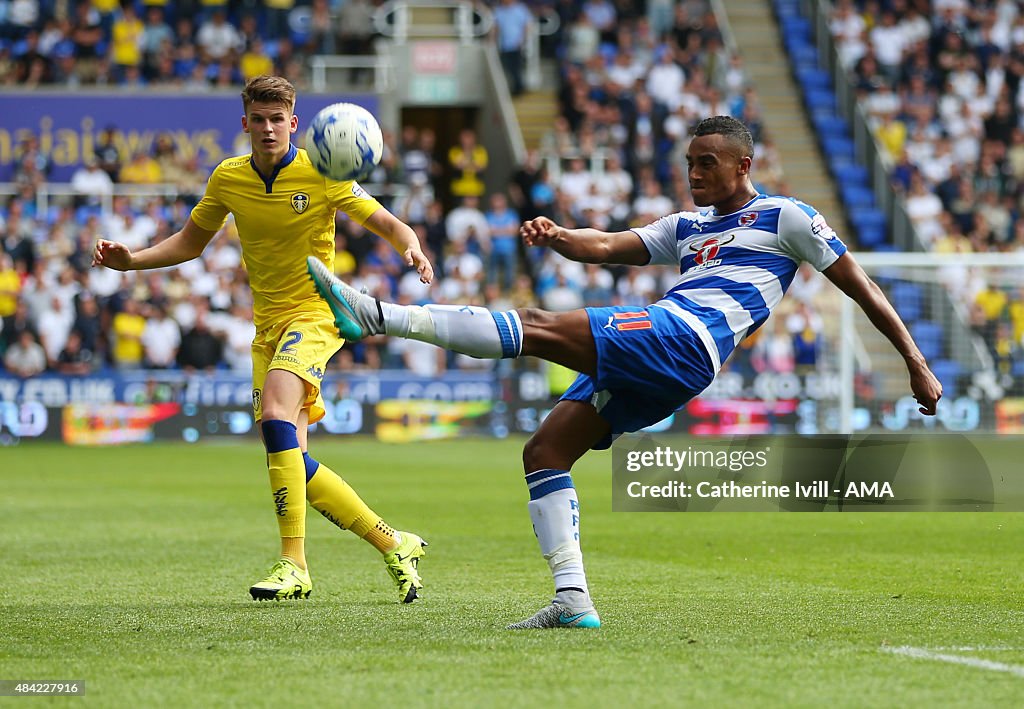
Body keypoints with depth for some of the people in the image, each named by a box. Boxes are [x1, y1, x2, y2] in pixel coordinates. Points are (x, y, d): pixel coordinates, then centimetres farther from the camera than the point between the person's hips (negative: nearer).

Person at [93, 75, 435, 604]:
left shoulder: (319, 174, -10)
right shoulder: (228, 179, 3)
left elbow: (387, 225, -6)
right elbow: (189, 242, 16)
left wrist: (412, 250, -28)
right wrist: (130, 261, 1)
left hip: (314, 312, -6)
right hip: (266, 324, 6)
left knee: (275, 411, -31)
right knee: (292, 465, 0)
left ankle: (293, 564, -31)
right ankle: (394, 545, 16)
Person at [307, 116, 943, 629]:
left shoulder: (785, 217, 10)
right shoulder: (688, 226, 31)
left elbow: (860, 286, 11)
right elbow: (612, 247, 19)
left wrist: (917, 363, 7)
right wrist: (559, 238, -3)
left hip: (682, 341, -9)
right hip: (645, 371, 9)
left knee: (537, 328, -20)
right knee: (544, 451, -1)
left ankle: (372, 316, -28)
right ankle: (573, 600, -6)